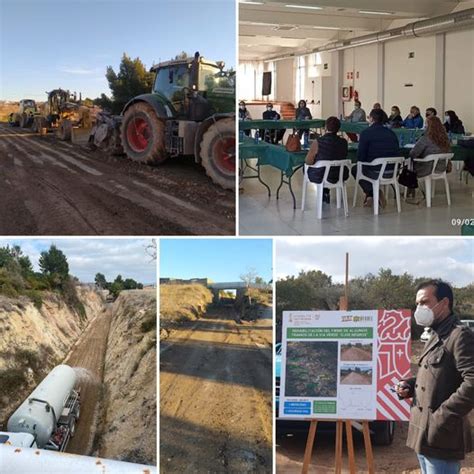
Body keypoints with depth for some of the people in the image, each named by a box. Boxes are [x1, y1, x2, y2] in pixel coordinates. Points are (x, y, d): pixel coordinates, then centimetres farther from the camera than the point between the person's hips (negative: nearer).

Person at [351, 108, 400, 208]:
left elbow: (360, 157, -10)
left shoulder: (366, 133, -10)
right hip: (391, 172, 6)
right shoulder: (392, 133, 7)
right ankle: (373, 194, 29)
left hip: (375, 172, -6)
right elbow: (397, 153, 12)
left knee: (355, 169, 24)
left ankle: (372, 193, 10)